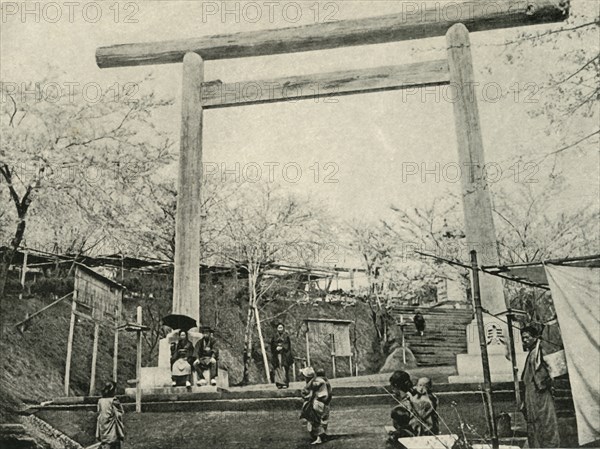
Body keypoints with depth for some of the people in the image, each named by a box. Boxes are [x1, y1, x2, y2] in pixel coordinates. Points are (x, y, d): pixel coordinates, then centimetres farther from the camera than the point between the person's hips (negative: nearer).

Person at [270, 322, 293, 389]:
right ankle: (279, 383, -3)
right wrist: (276, 348, -9)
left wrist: (282, 347, -13)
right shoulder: (274, 336, 12)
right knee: (277, 368, -4)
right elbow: (272, 346, 9)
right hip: (276, 355, 2)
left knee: (284, 368, -8)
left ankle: (285, 383, -7)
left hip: (284, 355, -2)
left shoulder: (286, 336, 5)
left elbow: (288, 346, 0)